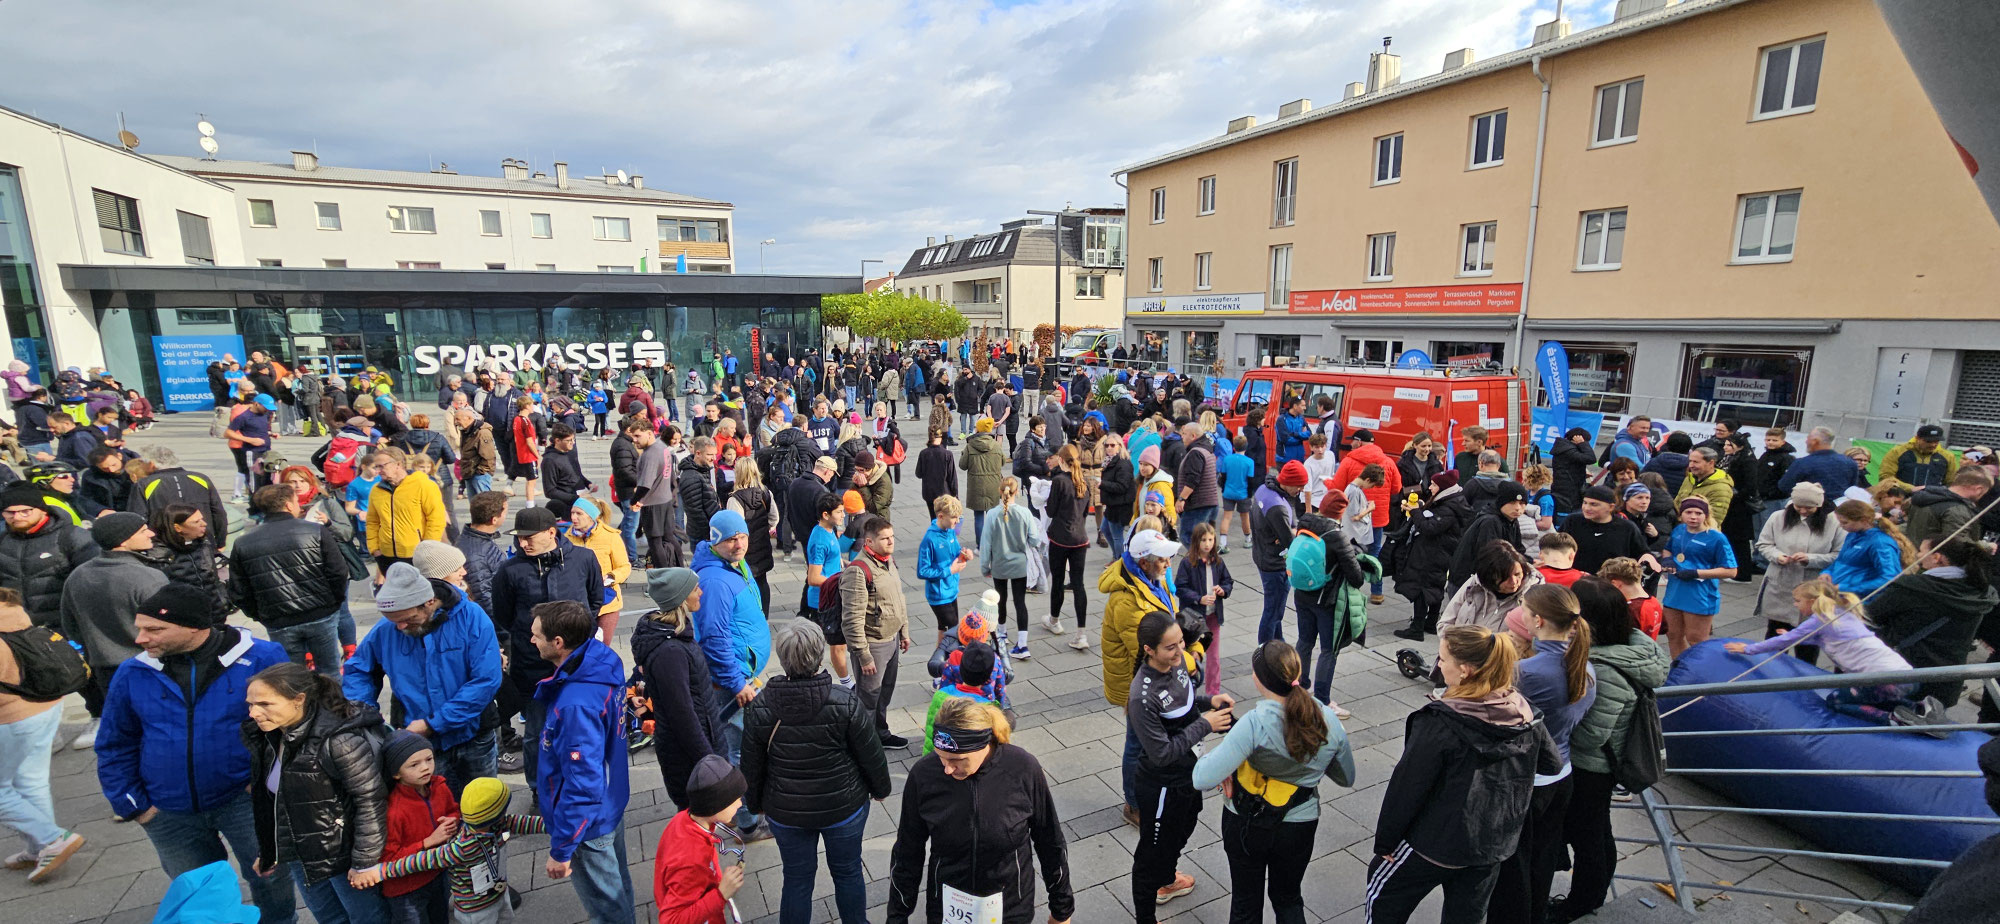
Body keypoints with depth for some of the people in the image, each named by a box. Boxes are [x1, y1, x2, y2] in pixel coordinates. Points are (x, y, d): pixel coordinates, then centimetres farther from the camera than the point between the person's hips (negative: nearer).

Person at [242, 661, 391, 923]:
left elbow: (371, 801, -24)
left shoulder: (339, 740, -27)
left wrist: (365, 862, -19)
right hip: (299, 856, 7)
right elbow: (267, 798, 12)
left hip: (342, 854, -7)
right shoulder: (268, 735, -2)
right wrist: (266, 851, 16)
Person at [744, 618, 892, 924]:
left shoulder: (759, 708, -18)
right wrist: (880, 788, 6)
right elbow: (871, 755, -13)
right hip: (844, 807, -1)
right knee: (848, 871, 22)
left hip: (786, 812, 1)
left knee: (797, 878, 21)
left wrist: (755, 803, 14)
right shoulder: (847, 703, -24)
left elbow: (752, 766, -5)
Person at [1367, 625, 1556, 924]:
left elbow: (1407, 787, -22)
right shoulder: (1525, 712, -9)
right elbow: (1549, 762, 8)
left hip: (1438, 843, -6)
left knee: (1384, 892, 18)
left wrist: (1384, 843, -9)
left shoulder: (1439, 724, -28)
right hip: (1495, 844, 6)